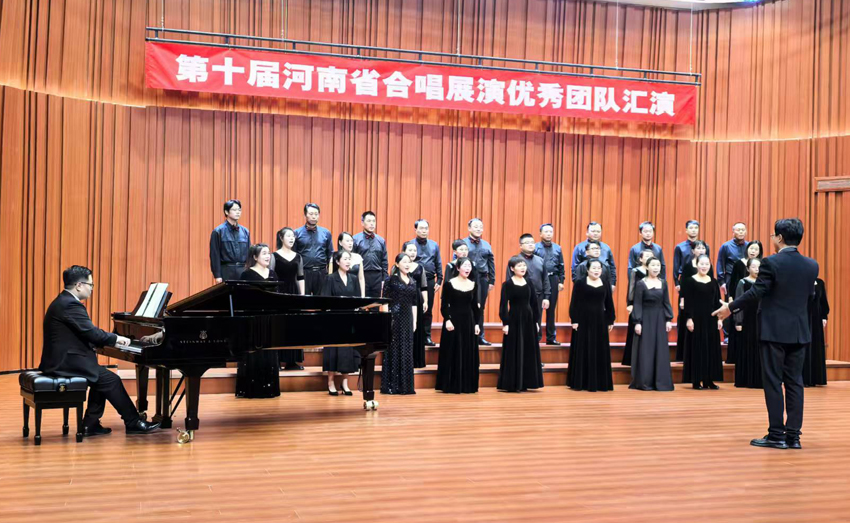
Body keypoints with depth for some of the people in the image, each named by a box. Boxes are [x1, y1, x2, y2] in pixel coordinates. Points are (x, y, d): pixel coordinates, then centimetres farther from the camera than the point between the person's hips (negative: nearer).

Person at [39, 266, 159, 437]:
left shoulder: (63, 301, 15)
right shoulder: (71, 305, -19)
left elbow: (85, 335, 17)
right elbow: (92, 333, -21)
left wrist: (112, 341, 10)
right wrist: (116, 338, -5)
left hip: (61, 359, 10)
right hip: (66, 363, -10)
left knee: (102, 378, 16)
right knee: (111, 380, -6)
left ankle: (90, 424, 15)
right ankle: (133, 423, 4)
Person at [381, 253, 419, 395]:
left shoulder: (413, 282, 12)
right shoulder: (391, 279, -3)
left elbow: (414, 303, 13)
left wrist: (414, 321, 9)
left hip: (407, 319, 5)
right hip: (394, 318, -5)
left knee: (407, 351, 6)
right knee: (393, 350, -2)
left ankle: (405, 385, 12)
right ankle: (390, 385, 2)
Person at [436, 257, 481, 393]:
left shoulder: (473, 284, 8)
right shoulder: (449, 283, -5)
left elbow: (475, 306, 11)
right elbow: (444, 305, -7)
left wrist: (477, 323, 4)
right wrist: (447, 320, -20)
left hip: (469, 322, 4)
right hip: (453, 321, -4)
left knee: (469, 354, 5)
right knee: (452, 354, -2)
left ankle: (467, 385, 13)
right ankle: (451, 385, 5)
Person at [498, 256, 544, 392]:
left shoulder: (529, 282, 8)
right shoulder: (507, 284, -7)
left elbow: (535, 303, 11)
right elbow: (503, 305, -9)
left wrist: (536, 321, 7)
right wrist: (505, 323, -15)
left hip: (528, 320, 5)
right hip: (514, 320, -5)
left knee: (529, 352, 7)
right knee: (514, 352, -2)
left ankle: (524, 383, 16)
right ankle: (512, 383, 4)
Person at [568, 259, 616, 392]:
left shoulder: (606, 285, 7)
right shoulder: (579, 284, -3)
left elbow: (609, 304, 10)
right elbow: (574, 304, -6)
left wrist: (610, 321, 7)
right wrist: (574, 320, -11)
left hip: (600, 322, 4)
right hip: (583, 321, -3)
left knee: (600, 352, 5)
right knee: (582, 351, 1)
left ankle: (599, 382, 12)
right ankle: (580, 382, 7)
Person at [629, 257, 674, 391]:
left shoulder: (663, 283, 7)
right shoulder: (641, 284, -5)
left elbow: (666, 303, 9)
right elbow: (637, 304, -7)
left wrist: (668, 319, 0)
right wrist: (637, 322, -14)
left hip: (659, 319, 4)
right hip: (645, 319, -4)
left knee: (661, 351, 3)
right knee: (645, 351, -2)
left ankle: (660, 382, 8)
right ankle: (644, 382, 2)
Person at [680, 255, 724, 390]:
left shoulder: (713, 282, 10)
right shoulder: (690, 281, -4)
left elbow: (717, 302, 10)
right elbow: (687, 302, -8)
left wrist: (719, 318, 3)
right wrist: (689, 318, -15)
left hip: (711, 319, 5)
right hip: (696, 318, -5)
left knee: (711, 348, 5)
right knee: (697, 348, -2)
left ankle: (709, 379, 12)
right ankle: (696, 380, 3)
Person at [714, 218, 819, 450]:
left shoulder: (771, 263, -12)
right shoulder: (811, 266, 4)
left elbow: (756, 292, -13)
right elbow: (810, 296, 14)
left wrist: (730, 307, -1)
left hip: (774, 330, -5)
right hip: (800, 331, 5)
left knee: (773, 382, 1)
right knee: (794, 382, 9)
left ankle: (777, 435, 2)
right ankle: (793, 435, 10)